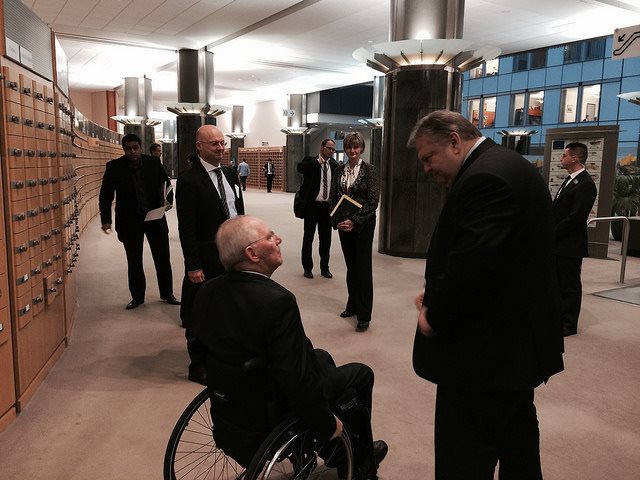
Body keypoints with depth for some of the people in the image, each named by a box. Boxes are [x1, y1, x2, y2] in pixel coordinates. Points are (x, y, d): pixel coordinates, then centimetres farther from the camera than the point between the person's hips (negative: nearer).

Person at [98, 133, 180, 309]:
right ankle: (137, 296, 25)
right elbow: (105, 195, -2)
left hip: (155, 217, 1)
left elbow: (166, 183, 5)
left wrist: (168, 200, -16)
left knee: (163, 258, 8)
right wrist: (106, 219, -11)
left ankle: (167, 293, 24)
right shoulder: (114, 167, -8)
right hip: (129, 221, -1)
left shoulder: (153, 163, -5)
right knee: (134, 262, 10)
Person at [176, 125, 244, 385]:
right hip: (206, 260, -6)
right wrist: (193, 266, -17)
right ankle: (198, 366, 26)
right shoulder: (189, 180, -13)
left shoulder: (230, 174, 9)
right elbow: (186, 228, -15)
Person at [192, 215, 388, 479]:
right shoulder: (277, 301, -35)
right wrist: (328, 423, -15)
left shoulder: (207, 291, -11)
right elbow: (298, 381, -32)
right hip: (279, 409, -7)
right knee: (361, 373, 15)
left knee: (322, 356, 28)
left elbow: (202, 348, 4)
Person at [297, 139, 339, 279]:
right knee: (308, 238, 8)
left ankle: (324, 268, 24)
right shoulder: (310, 161, -3)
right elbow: (300, 168, -25)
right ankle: (307, 268, 21)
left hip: (327, 206, 4)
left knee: (326, 239, 11)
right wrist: (318, 162, -25)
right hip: (312, 206, -3)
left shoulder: (334, 165, 8)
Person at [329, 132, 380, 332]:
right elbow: (333, 197, 8)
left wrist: (354, 221, -19)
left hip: (363, 224, -4)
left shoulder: (370, 170, -7)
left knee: (363, 267, -2)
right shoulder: (339, 170, 7)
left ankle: (364, 315, 3)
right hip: (343, 224, 5)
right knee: (350, 265, 13)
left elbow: (373, 201, -12)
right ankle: (353, 305, 27)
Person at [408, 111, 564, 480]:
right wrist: (437, 296, 4)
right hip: (519, 336, 11)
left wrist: (435, 315, -13)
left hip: (488, 347, -11)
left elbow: (470, 266, -29)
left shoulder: (484, 178, -22)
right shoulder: (509, 166, 11)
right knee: (517, 440, 27)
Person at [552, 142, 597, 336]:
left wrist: (552, 233, -15)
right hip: (558, 243, 9)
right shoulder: (570, 180, 14)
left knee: (570, 285, 2)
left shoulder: (586, 184, -16)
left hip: (570, 245, -9)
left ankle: (569, 325, 13)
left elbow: (576, 217, -21)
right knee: (559, 283, 16)